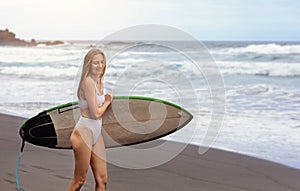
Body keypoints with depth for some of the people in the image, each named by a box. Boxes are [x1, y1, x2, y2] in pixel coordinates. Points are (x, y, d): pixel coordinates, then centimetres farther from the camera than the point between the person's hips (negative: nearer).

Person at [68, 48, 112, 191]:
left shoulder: (99, 82, 12)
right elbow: (96, 113, -15)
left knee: (102, 179, 8)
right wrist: (107, 102, 1)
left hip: (96, 133, 9)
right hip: (84, 132, -9)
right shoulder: (88, 82, -15)